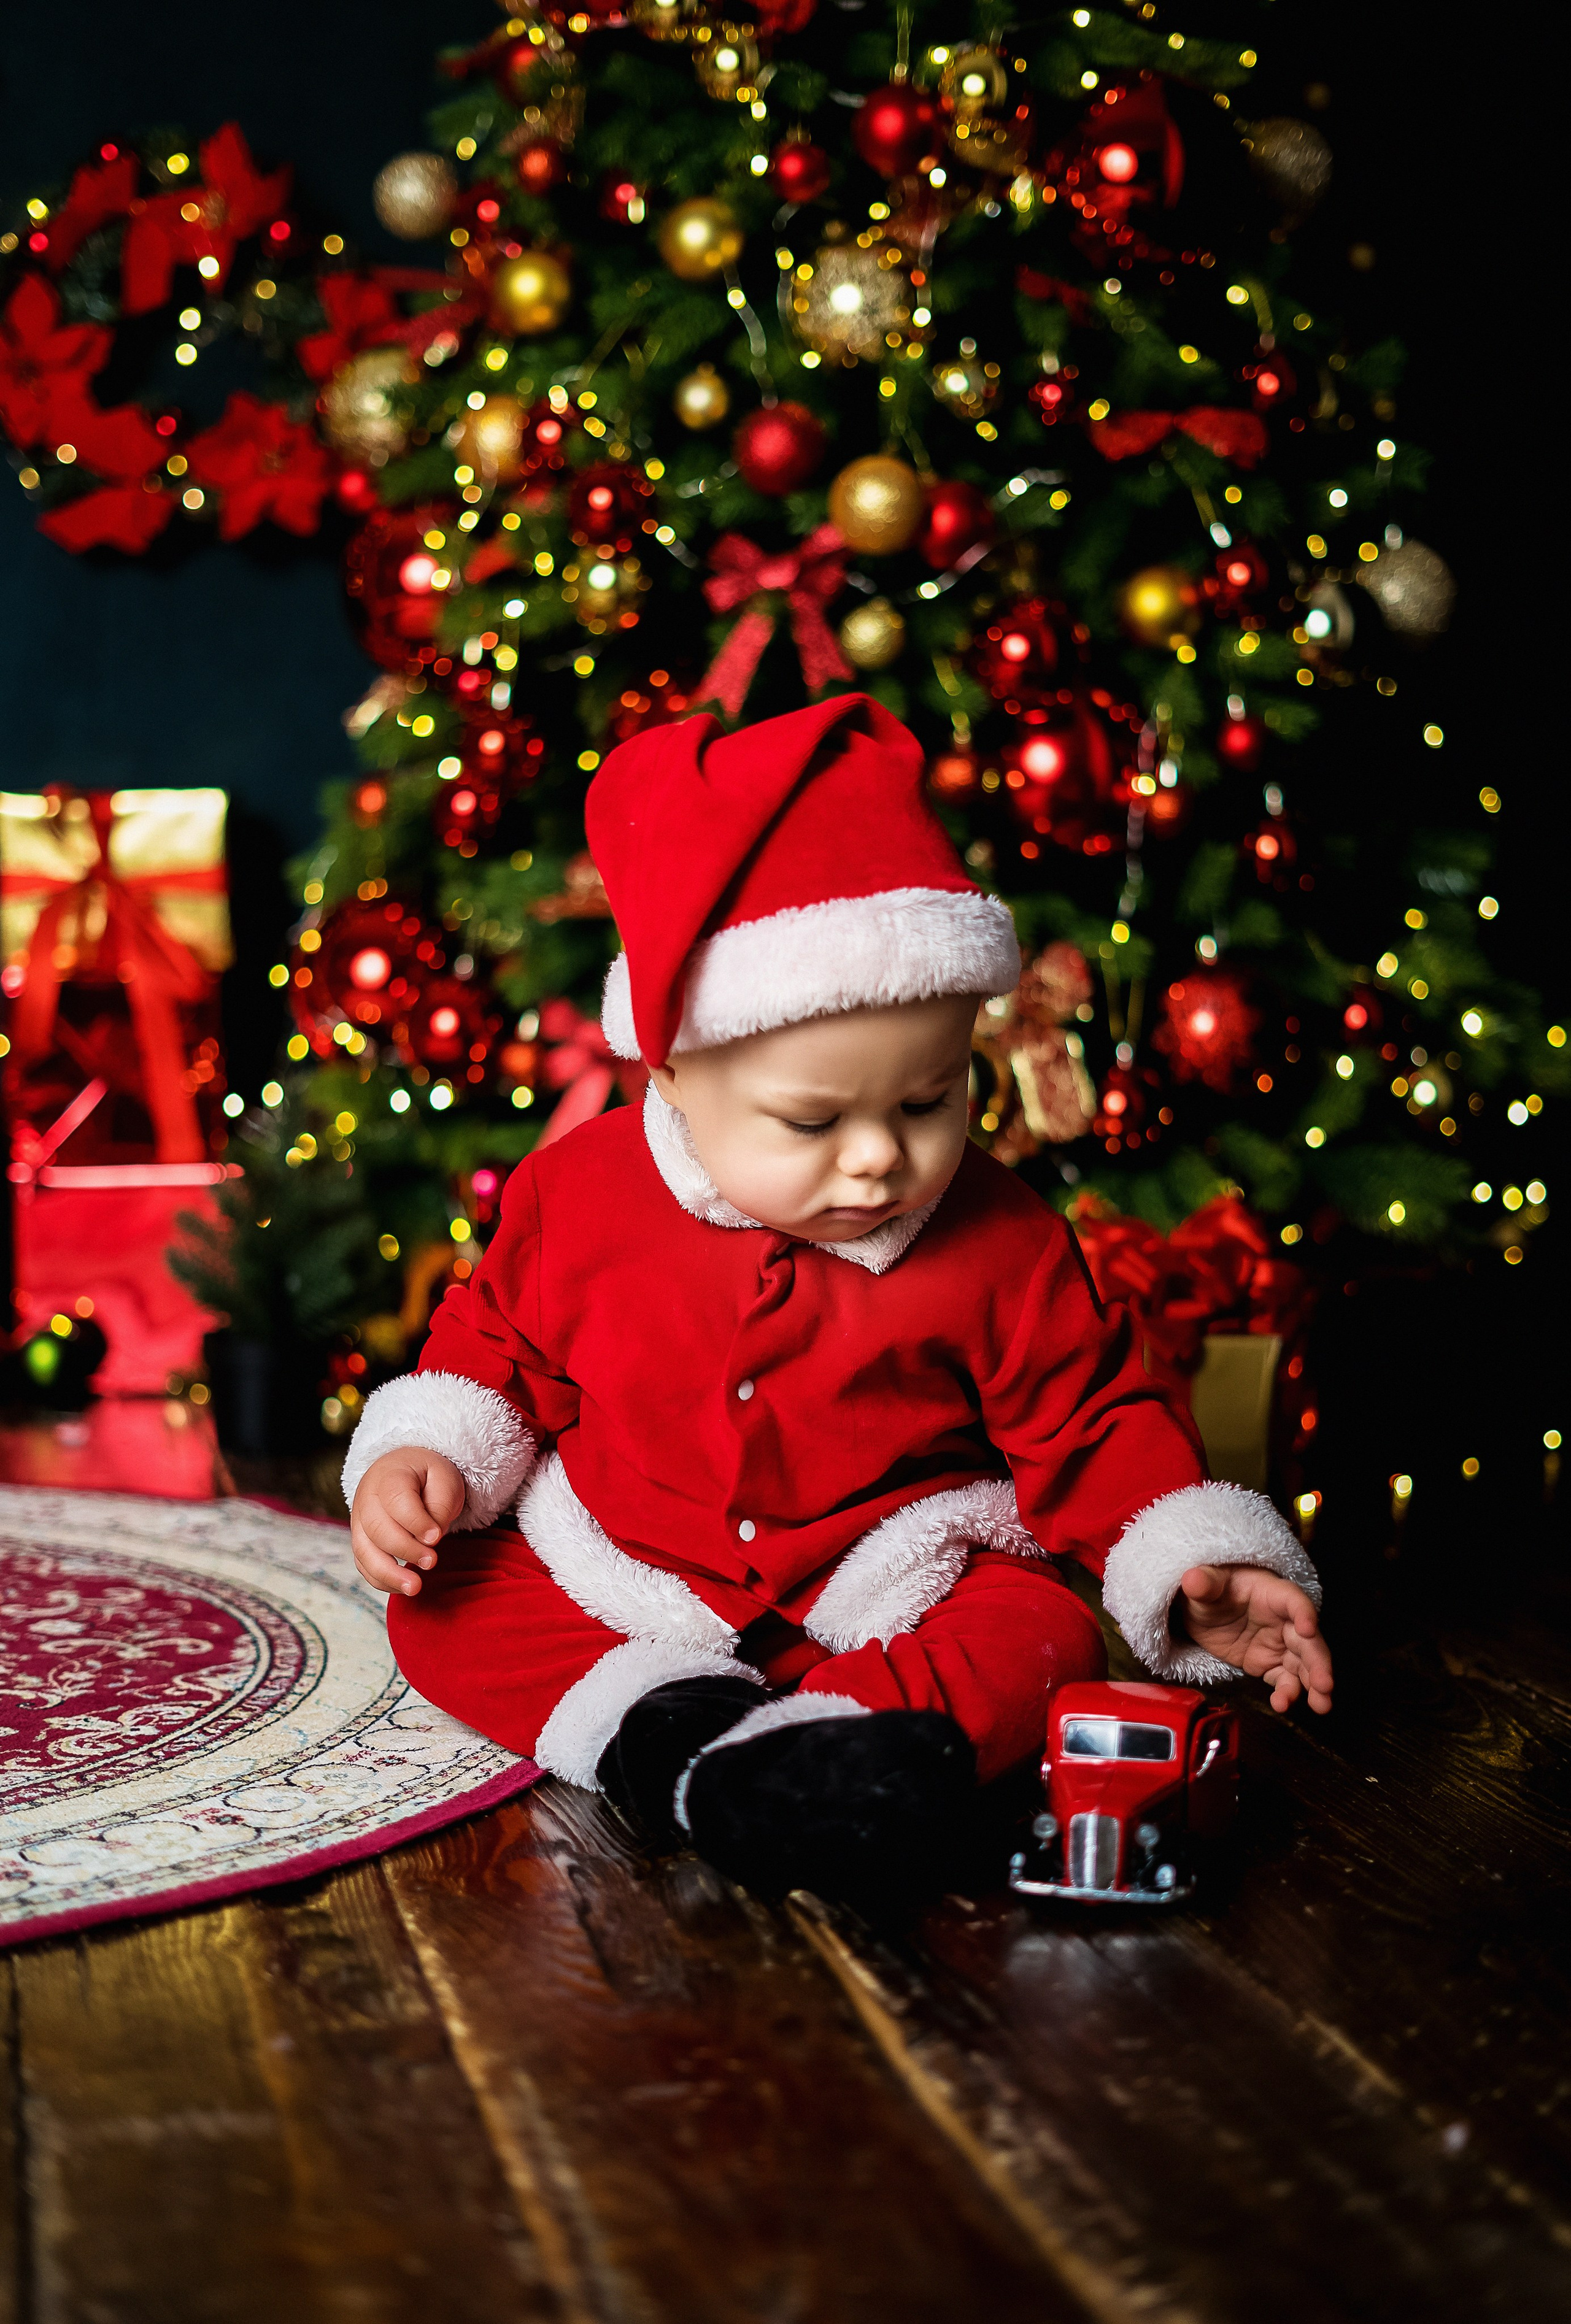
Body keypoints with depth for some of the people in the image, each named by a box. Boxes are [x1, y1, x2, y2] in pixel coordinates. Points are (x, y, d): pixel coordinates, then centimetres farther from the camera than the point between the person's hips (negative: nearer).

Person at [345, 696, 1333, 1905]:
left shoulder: (1001, 1241, -10)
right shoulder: (584, 1192, -8)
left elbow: (1091, 1421, -2)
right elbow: (500, 1344, 9)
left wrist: (1189, 1570, -14)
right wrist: (426, 1457, -7)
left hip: (883, 1600, -1)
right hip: (609, 1591, 2)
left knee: (1042, 1628, -26)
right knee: (444, 1594, -17)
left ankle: (813, 1753, -46)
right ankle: (661, 1732, -35)